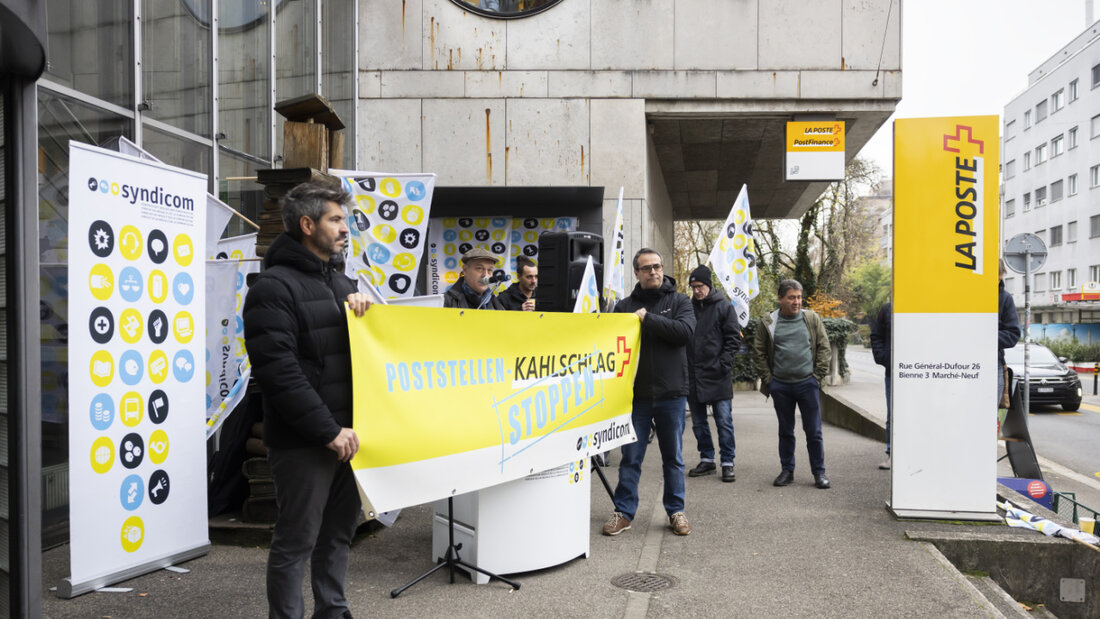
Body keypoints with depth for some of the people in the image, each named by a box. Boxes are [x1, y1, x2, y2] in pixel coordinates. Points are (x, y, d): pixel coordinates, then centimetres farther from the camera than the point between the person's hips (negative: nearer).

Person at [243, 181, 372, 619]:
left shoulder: (339, 281, 15)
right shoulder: (274, 286, -11)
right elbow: (280, 372, -19)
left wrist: (362, 304, -2)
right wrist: (329, 431, -20)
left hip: (344, 434, 8)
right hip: (303, 443, -8)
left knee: (340, 531, 18)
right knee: (297, 541, 3)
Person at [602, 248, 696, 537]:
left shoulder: (679, 302, 4)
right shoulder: (625, 306, 7)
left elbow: (685, 331, -15)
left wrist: (647, 318, -16)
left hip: (671, 393, 0)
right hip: (636, 393, 1)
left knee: (673, 457, 11)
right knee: (631, 456, 6)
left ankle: (676, 511, 24)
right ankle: (624, 512, 17)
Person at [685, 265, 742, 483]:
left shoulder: (724, 306, -2)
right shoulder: (688, 307, 8)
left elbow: (734, 339, -3)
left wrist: (723, 363, -12)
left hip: (717, 375, -4)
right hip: (692, 375, 4)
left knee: (724, 421, -1)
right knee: (698, 422, 11)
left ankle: (728, 463, 8)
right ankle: (707, 460, 23)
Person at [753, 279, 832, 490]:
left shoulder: (812, 319, 3)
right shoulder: (768, 322, 2)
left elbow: (824, 349, 6)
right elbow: (760, 352, 5)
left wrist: (818, 376, -1)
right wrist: (768, 379, 0)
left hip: (807, 384, 0)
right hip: (780, 386, 1)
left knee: (813, 431, 3)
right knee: (785, 431, 11)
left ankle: (819, 472, 16)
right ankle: (787, 470, 23)